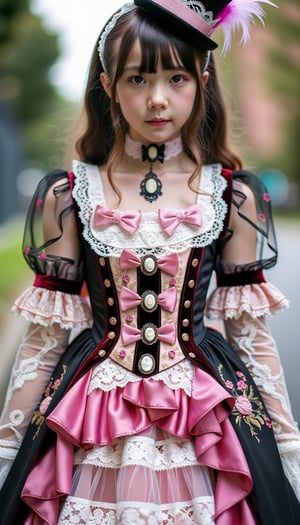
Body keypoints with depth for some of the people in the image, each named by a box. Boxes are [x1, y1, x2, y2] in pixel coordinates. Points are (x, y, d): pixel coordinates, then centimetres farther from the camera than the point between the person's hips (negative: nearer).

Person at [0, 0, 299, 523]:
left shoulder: (232, 195, -2)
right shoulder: (67, 196, -3)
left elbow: (251, 332, 3)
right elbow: (45, 337, 1)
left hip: (206, 424, 0)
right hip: (91, 433, 0)